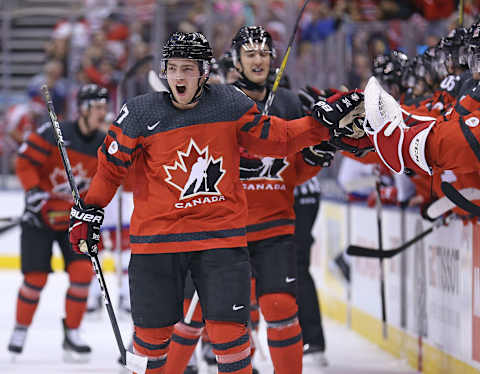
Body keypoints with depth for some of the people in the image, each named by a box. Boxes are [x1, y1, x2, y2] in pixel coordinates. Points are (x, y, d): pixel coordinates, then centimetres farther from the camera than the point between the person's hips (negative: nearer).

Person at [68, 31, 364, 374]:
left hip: (221, 235, 0)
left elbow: (278, 139, 8)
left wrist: (324, 121, -2)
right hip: (157, 237, 0)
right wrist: (88, 213, 8)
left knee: (228, 329, -4)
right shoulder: (141, 114, -5)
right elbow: (112, 165, 7)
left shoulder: (231, 105, -1)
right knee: (153, 330, 8)